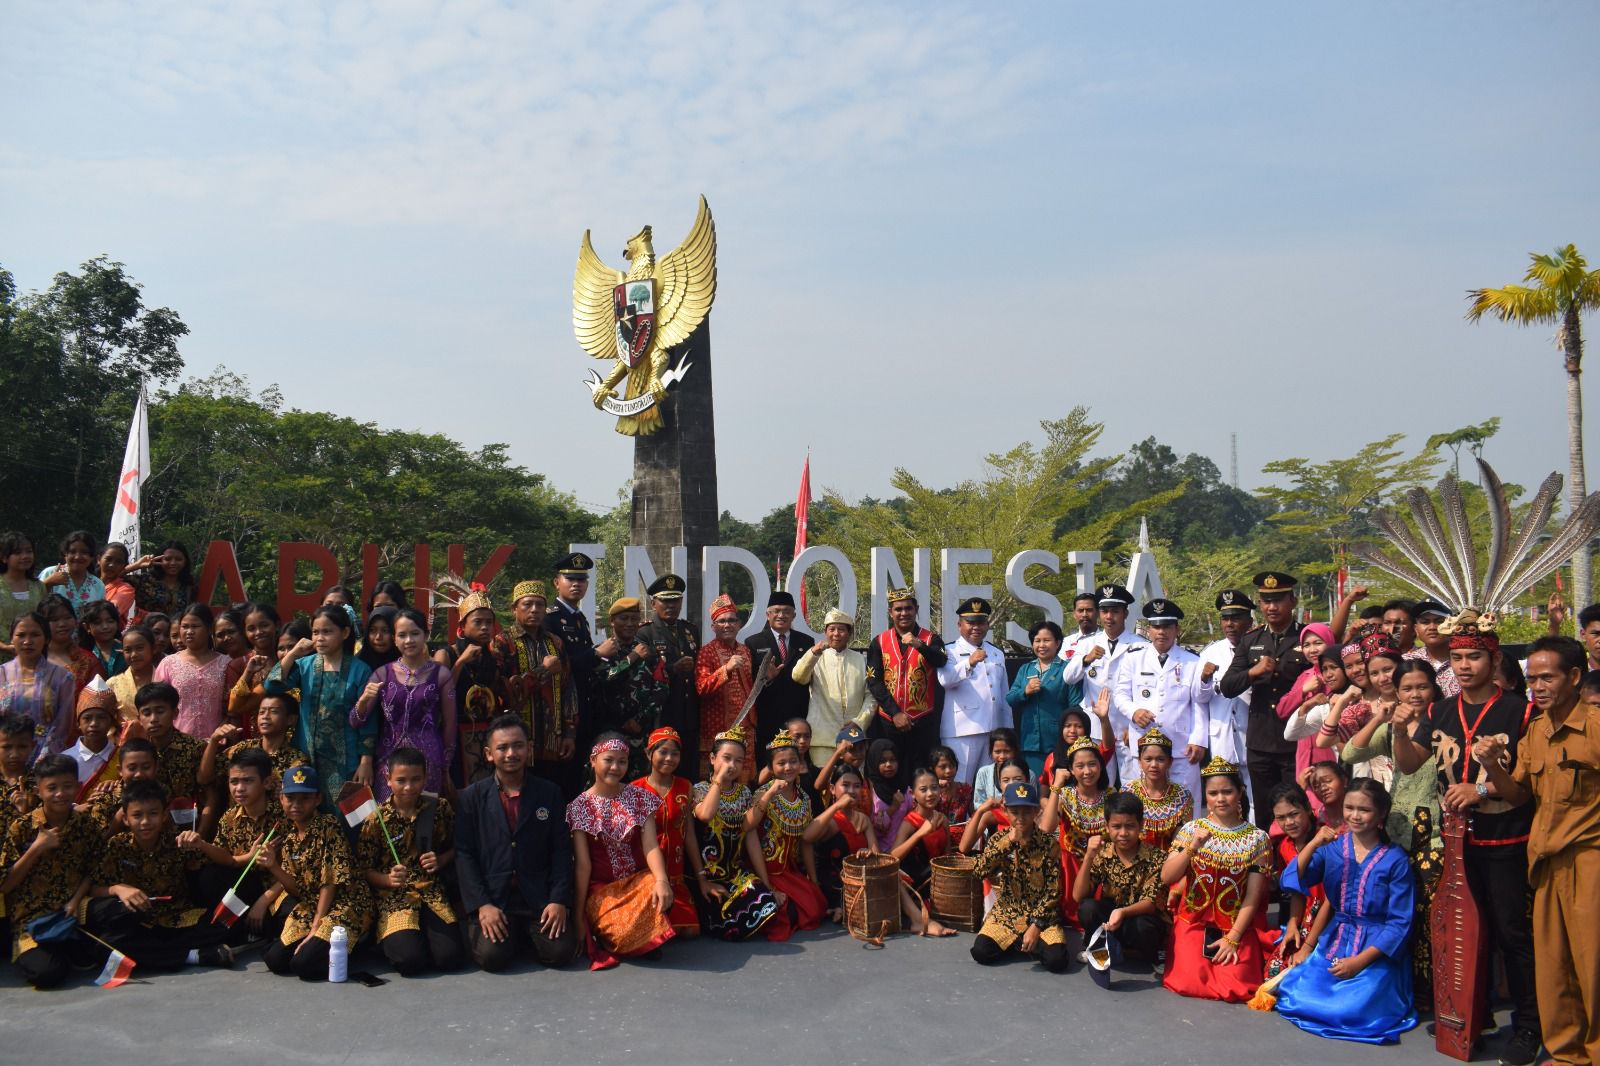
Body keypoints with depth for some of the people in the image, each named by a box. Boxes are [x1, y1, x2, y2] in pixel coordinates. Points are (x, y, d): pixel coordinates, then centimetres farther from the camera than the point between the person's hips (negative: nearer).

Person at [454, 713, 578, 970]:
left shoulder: (549, 794, 7)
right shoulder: (471, 797, 4)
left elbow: (561, 851, 4)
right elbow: (463, 855, -1)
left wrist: (559, 900, -8)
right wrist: (481, 905, -12)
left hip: (540, 898, 1)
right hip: (491, 898, -1)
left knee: (561, 952, -18)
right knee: (492, 956, -24)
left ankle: (525, 934, 13)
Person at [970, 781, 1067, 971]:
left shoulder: (1049, 843, -9)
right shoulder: (999, 839, -2)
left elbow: (1053, 891, -8)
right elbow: (979, 871, -18)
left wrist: (1036, 926, -16)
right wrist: (1007, 841, -23)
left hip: (1042, 914, -2)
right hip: (1006, 912, 2)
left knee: (1056, 961, -25)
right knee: (980, 952, -21)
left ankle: (1039, 941, 9)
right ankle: (1018, 942, 9)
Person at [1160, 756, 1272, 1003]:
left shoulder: (1257, 838, -2)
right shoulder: (1191, 830, 0)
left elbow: (1253, 896, -4)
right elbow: (1166, 878, -7)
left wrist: (1233, 938, -11)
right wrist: (1191, 848, -21)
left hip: (1238, 926, 0)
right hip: (1193, 922, 0)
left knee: (1235, 988, -19)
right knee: (1191, 982, -20)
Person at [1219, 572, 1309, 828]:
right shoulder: (1250, 640, 9)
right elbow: (1226, 687, 4)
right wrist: (1253, 672, -13)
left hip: (1297, 743, -3)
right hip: (1259, 745, 4)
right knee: (1264, 817, 11)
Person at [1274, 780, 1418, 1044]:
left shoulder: (1395, 860, -5)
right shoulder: (1332, 847, 3)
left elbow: (1400, 922, -6)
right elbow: (1290, 882, -5)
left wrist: (1360, 960, -14)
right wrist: (1313, 844, -19)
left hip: (1377, 951, -2)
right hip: (1333, 944, 2)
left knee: (1351, 1009, -24)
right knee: (1294, 995, -19)